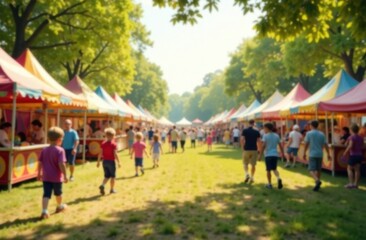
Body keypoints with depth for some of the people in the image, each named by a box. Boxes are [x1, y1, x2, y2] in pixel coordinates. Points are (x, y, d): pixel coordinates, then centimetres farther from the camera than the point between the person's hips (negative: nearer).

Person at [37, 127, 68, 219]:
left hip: (46, 177, 4)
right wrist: (65, 175, -18)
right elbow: (61, 164, -24)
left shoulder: (44, 150, 2)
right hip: (56, 177, -3)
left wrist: (39, 173, 18)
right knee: (58, 193, 18)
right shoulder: (60, 150, -17)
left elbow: (40, 163, 7)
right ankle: (60, 206, 39)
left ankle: (44, 211, -8)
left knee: (46, 194, 3)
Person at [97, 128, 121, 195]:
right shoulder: (113, 144, -12)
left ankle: (102, 185, -10)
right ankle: (112, 189, 16)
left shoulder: (103, 143, 2)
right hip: (111, 161, -4)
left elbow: (100, 153, 1)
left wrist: (98, 161, 9)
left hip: (105, 161, 5)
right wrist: (118, 162, -10)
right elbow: (115, 154, -16)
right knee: (112, 176, 10)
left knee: (107, 176, 14)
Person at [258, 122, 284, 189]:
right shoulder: (276, 136, 7)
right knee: (274, 169, 17)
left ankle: (269, 184, 15)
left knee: (268, 170, 7)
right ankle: (279, 178, -10)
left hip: (268, 155, -4)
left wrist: (260, 155, -11)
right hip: (275, 154, 4)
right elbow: (280, 145, 9)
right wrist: (282, 153, 22)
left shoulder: (265, 136, -8)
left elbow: (263, 146, -14)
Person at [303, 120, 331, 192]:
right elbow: (325, 145, 6)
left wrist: (304, 153, -1)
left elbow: (306, 144, -7)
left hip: (312, 154, -4)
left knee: (312, 170, -5)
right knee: (318, 169, 14)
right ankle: (317, 186, 20)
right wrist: (328, 154, 11)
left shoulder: (309, 133, -4)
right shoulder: (322, 134, 8)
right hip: (320, 154, 4)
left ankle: (317, 180, -30)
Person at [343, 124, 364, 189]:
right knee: (357, 169, 9)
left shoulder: (352, 137, -15)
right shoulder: (361, 138, 7)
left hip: (353, 155, -6)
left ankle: (351, 184, -3)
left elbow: (350, 146, -23)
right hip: (359, 155, 7)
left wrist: (345, 152, -15)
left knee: (349, 169, 2)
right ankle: (356, 184, 13)